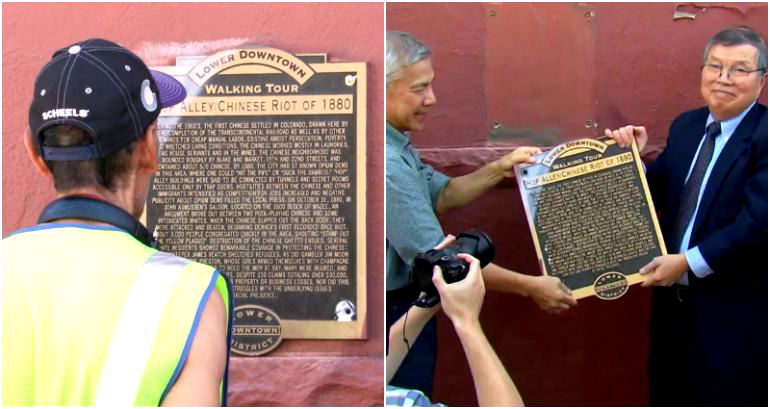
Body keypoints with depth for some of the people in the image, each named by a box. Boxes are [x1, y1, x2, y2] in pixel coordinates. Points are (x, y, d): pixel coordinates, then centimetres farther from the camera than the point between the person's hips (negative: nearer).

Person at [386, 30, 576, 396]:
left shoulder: (397, 146, 4)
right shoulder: (387, 163, -28)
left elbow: (440, 195, 12)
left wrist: (498, 170, -2)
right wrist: (530, 287, -18)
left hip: (407, 305, 9)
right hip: (396, 313, -9)